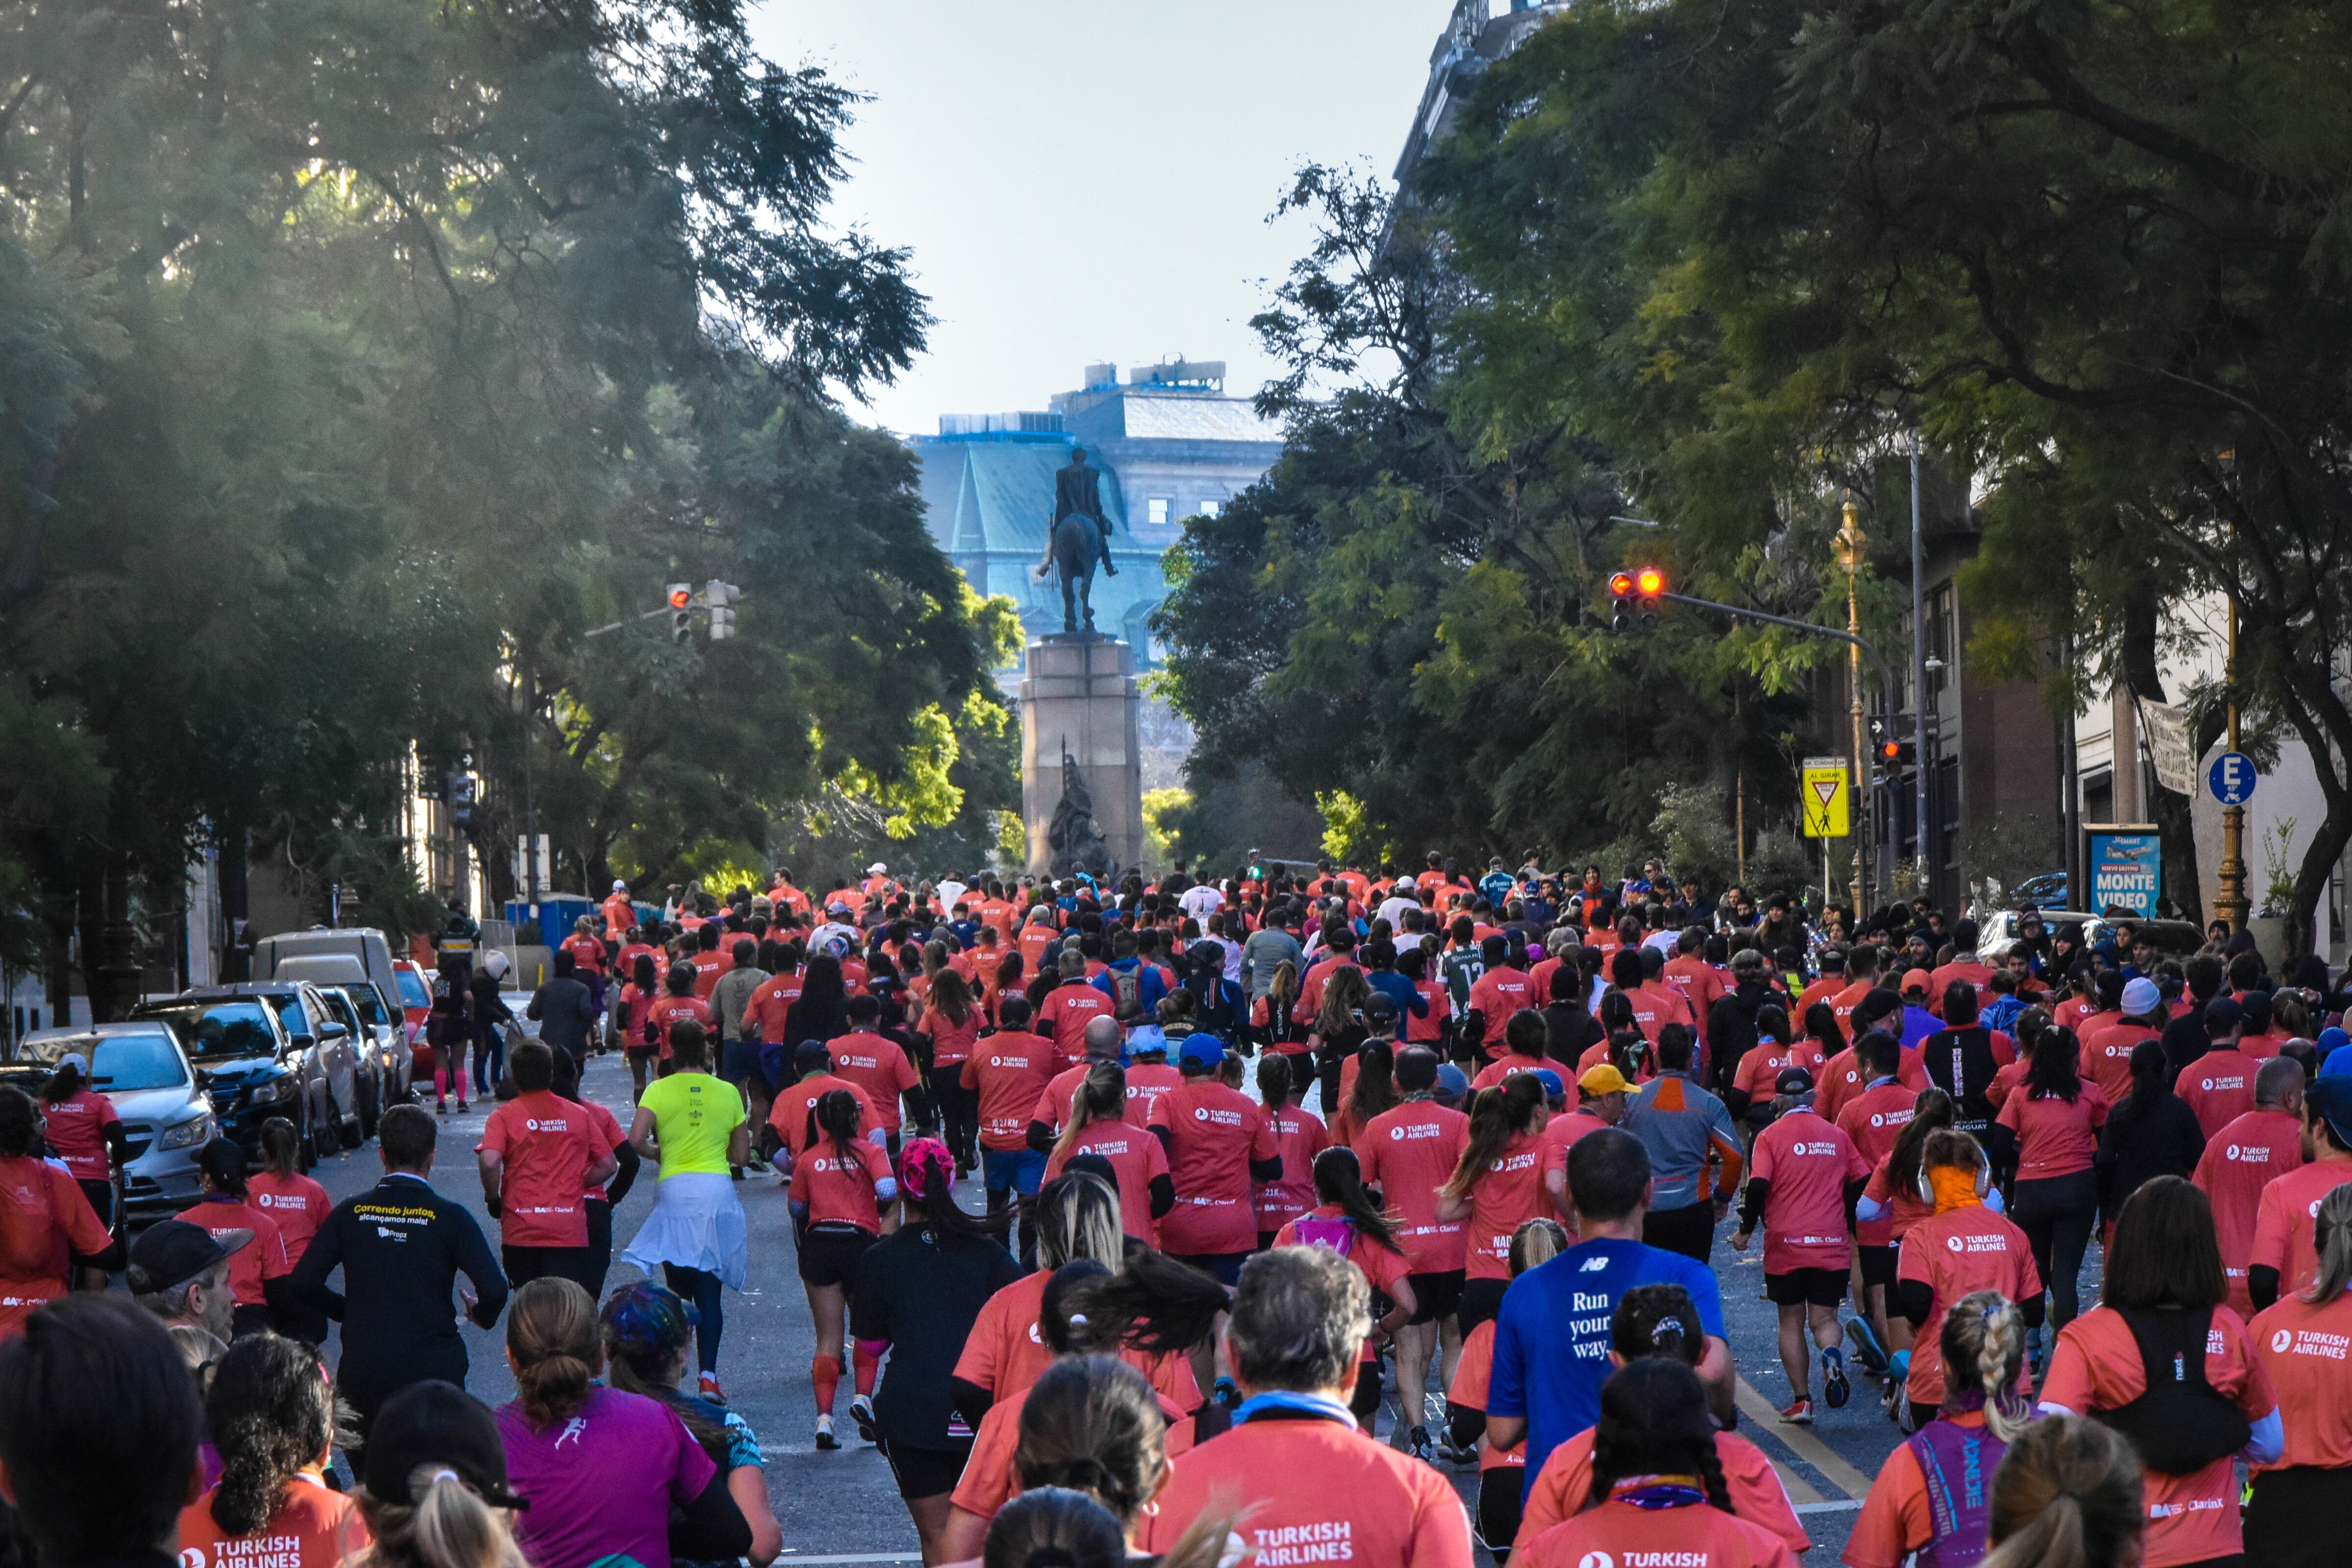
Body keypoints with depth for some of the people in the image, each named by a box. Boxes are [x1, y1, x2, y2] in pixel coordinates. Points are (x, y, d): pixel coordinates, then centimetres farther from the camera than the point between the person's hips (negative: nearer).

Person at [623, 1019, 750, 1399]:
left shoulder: (659, 1090, 0)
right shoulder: (728, 1092, 6)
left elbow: (636, 1140, -11)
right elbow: (742, 1154, 10)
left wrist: (657, 1153, 10)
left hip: (675, 1191, -1)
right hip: (719, 1190, 1)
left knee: (678, 1287, 12)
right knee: (710, 1289, 3)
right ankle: (708, 1376, -5)